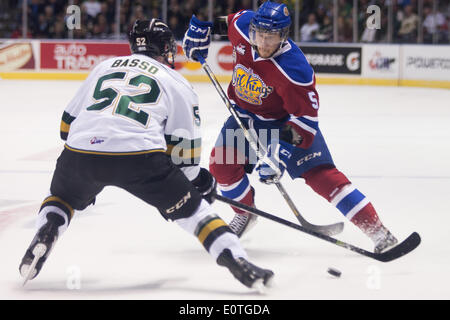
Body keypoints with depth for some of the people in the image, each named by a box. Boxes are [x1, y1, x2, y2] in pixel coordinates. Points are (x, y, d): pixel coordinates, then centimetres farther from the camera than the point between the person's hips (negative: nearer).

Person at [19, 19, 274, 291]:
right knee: (191, 207, 12)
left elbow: (68, 122, 31)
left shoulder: (104, 67, 29)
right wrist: (198, 180, 32)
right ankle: (237, 261, -3)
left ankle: (44, 236, 6)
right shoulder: (176, 83, 19)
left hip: (81, 148, 3)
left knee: (62, 197, 33)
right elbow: (184, 148, 14)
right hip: (140, 155, -3)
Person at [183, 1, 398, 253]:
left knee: (320, 174, -17)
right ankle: (245, 214, 18)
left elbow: (305, 117, -32)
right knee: (222, 164, -12)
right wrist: (199, 29, 5)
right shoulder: (241, 26, -20)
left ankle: (377, 231, -18)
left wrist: (280, 154, -38)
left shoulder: (294, 69, -35)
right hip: (245, 113, 5)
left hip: (284, 118, -5)